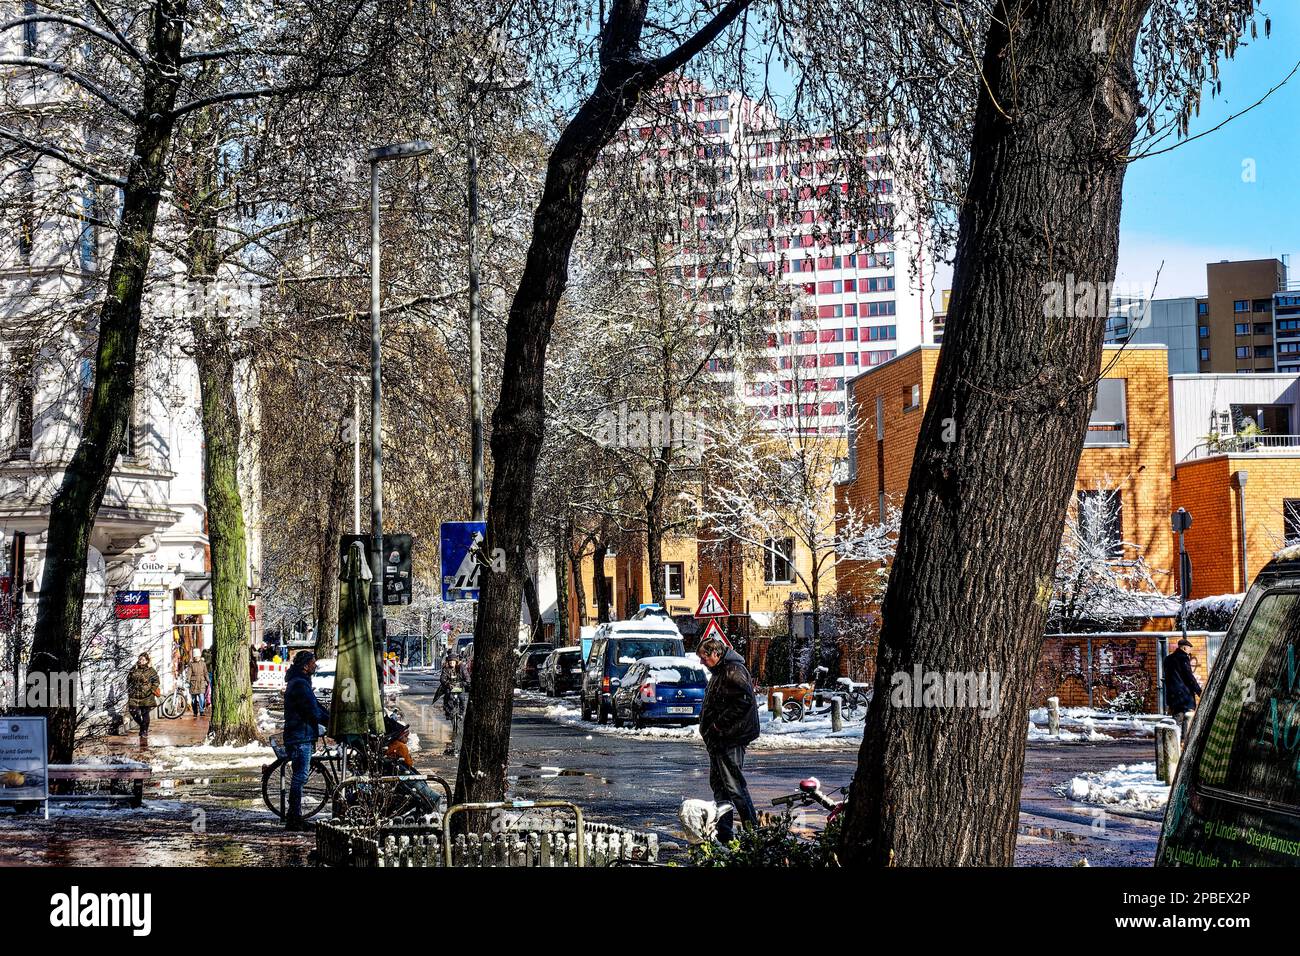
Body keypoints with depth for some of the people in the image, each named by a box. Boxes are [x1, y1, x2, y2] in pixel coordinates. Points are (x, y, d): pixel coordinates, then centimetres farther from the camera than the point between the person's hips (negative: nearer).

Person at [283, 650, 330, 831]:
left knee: (300, 776, 14)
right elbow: (313, 712, -19)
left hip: (302, 736, 11)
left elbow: (315, 706, 22)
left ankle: (294, 818, 18)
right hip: (300, 737, -11)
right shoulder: (300, 684, -16)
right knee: (300, 776, -9)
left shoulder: (300, 682, 19)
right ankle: (294, 820, -7)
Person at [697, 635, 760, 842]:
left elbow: (744, 701, -26)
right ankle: (722, 832, 21)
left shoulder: (733, 671, -15)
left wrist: (720, 724, -22)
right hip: (718, 739, 11)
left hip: (730, 739, -11)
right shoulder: (720, 671, 19)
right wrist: (707, 723, 13)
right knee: (718, 784, 15)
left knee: (734, 785, -11)